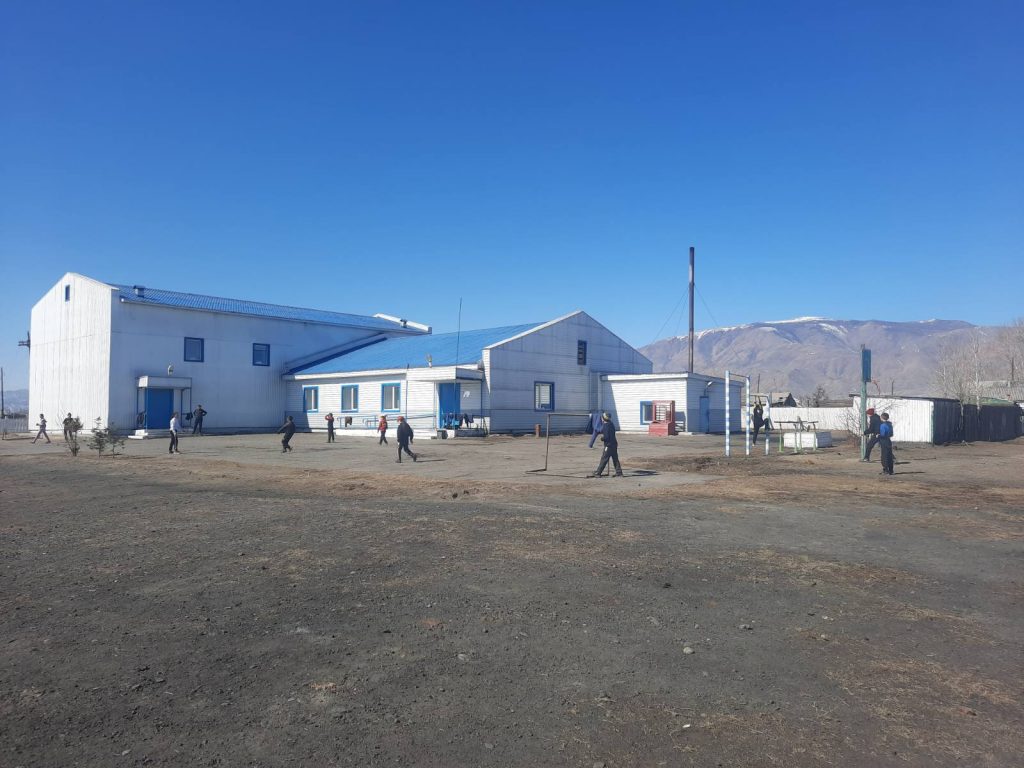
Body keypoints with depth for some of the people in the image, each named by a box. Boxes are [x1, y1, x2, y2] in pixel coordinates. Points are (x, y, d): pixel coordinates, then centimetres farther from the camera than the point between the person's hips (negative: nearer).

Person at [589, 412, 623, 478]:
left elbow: (606, 437, -21)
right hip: (614, 444, 8)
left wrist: (602, 437, -1)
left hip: (608, 445, -8)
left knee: (604, 459, -3)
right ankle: (619, 473, 14)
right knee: (615, 459, 12)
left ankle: (597, 473, 1)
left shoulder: (605, 426, -17)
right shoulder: (611, 424, 10)